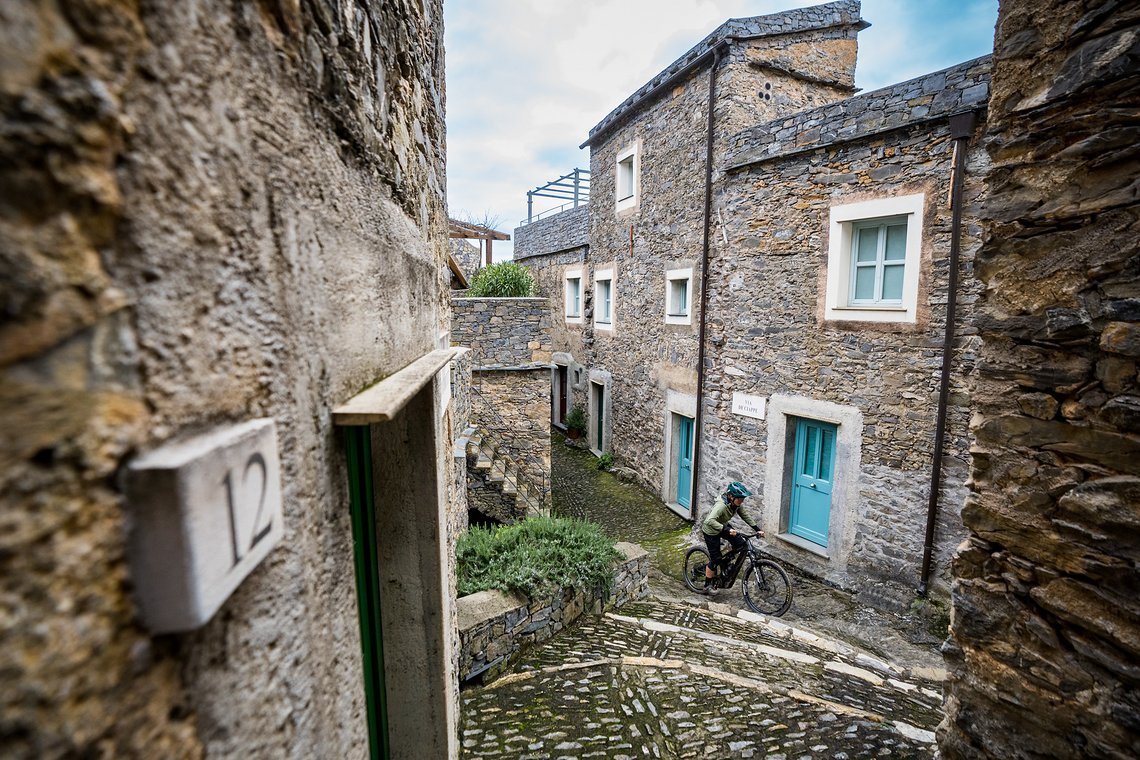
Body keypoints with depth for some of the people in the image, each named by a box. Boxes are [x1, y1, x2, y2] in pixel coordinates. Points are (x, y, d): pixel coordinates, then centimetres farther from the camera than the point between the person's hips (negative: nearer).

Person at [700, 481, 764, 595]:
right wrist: (727, 530, -54)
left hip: (723, 527, 7)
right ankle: (707, 586, 16)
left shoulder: (737, 505, -13)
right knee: (715, 559, -3)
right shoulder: (722, 506, -36)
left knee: (740, 544, -8)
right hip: (711, 530, -7)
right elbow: (710, 521, -47)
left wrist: (757, 529, -12)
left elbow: (746, 516, -3)